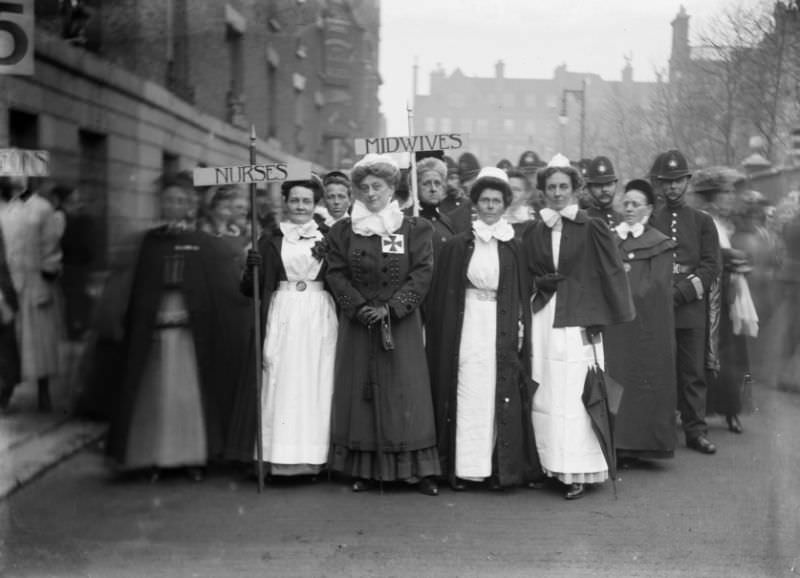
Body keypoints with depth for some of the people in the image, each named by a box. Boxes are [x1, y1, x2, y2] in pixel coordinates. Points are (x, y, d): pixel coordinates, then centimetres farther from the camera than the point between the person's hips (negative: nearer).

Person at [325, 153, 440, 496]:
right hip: (357, 323, 2)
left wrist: (392, 307, -15)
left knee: (406, 393, -2)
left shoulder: (415, 229, 3)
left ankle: (419, 470, 3)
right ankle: (363, 470, 8)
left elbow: (422, 274, -4)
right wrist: (359, 307, -12)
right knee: (359, 391, 2)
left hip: (401, 323, -2)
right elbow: (336, 274, 2)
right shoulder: (342, 232, 8)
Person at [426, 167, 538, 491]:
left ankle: (499, 467, 5)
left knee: (498, 396, 0)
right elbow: (442, 295, 4)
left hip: (500, 328, 1)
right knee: (466, 395, -3)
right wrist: (439, 333, -4)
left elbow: (521, 295, 8)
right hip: (465, 327, -1)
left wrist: (518, 328, -4)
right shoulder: (457, 246, 5)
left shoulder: (514, 248, 8)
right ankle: (463, 467, 2)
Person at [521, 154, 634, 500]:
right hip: (543, 321, 4)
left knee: (573, 396, -6)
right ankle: (552, 464, 14)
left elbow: (611, 274, -1)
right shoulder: (533, 233, 11)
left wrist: (603, 319, -4)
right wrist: (539, 284, 1)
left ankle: (578, 472, 0)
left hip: (577, 323, -4)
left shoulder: (590, 229, -1)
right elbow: (525, 279, 19)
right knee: (544, 397, 4)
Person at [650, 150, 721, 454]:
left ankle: (696, 431, 12)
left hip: (691, 308, 1)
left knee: (693, 372, 4)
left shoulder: (702, 221, 10)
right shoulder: (648, 221, 9)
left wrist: (681, 291, -10)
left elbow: (712, 266, 2)